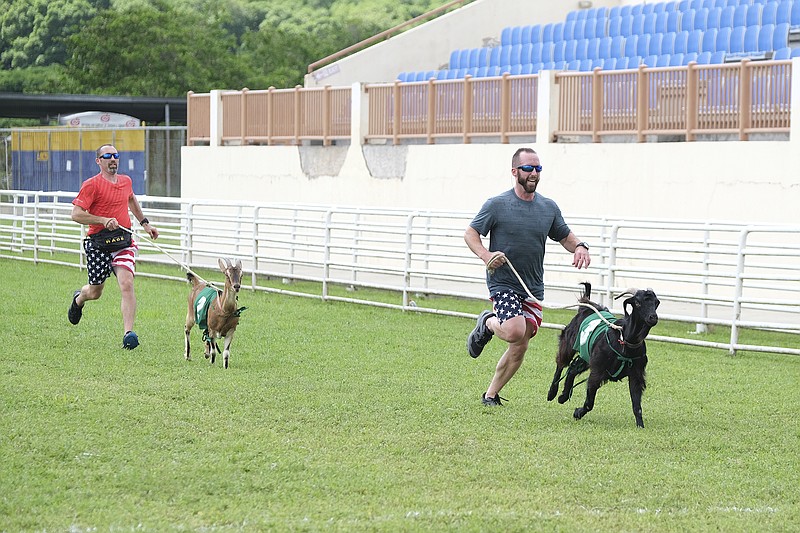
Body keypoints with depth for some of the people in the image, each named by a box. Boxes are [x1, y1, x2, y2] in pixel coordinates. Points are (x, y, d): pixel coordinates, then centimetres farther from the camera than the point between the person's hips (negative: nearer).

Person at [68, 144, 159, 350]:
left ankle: (128, 333, -23)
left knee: (127, 284, -18)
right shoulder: (92, 185, -7)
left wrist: (145, 223, 35)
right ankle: (79, 299, 48)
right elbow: (76, 214, -13)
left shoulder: (126, 181, 12)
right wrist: (104, 220, -21)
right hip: (98, 242, -3)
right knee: (95, 292, 10)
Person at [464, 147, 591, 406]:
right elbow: (470, 233, -1)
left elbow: (565, 236, 18)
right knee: (515, 332, -26)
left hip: (533, 288, 5)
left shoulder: (549, 208, 7)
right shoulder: (497, 205, -6)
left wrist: (580, 247, -5)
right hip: (503, 283, -5)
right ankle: (487, 324, 8)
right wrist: (486, 255, -20)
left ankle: (491, 394, 20)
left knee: (520, 347, 3)